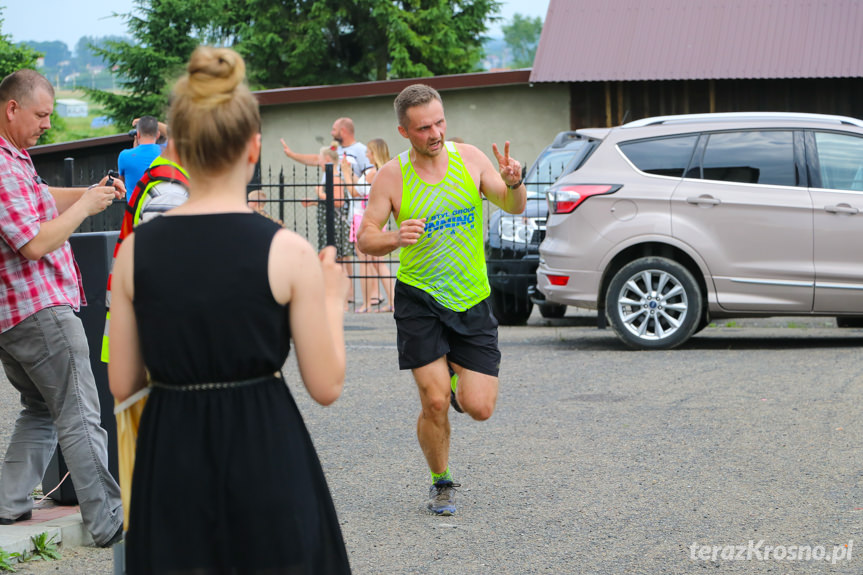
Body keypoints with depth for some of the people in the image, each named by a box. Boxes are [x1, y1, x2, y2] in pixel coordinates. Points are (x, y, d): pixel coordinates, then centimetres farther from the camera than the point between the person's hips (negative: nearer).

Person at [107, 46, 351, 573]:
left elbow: (122, 385, 4)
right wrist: (333, 300, 8)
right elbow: (326, 387, -6)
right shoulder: (287, 252, -11)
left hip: (169, 462, 3)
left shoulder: (135, 250, -3)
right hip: (263, 457, -2)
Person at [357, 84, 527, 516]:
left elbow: (514, 207, -4)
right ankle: (441, 484, 16)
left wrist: (514, 183, -27)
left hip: (472, 301, 2)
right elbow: (365, 237, -5)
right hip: (419, 300, -2)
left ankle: (457, 381, 33)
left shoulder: (468, 158, -1)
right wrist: (394, 239, -27)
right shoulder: (392, 176, -7)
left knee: (479, 408, -4)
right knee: (435, 403, -9)